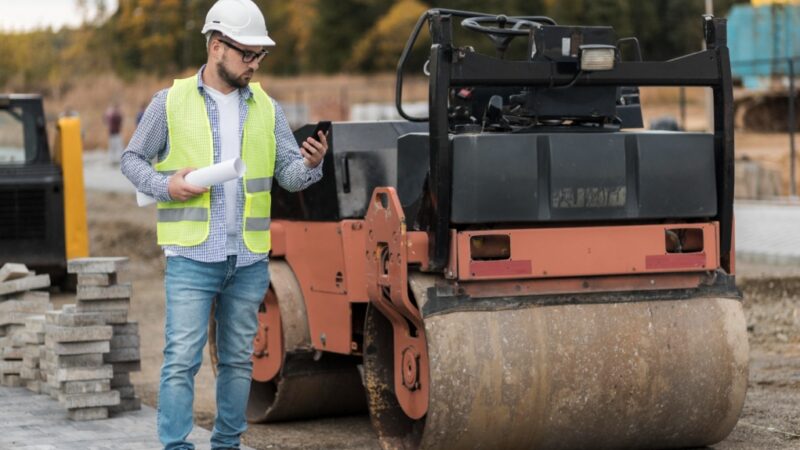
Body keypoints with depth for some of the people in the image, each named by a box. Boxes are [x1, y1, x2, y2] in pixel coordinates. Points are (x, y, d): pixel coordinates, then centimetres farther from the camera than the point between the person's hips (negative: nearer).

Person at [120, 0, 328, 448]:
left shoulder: (267, 108, 10)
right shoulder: (171, 102, 1)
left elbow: (289, 173, 5)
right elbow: (132, 159, 7)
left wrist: (310, 164, -18)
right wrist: (165, 185, -11)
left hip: (250, 259, 4)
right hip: (192, 256, -4)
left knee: (238, 359, 11)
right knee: (182, 357, -9)